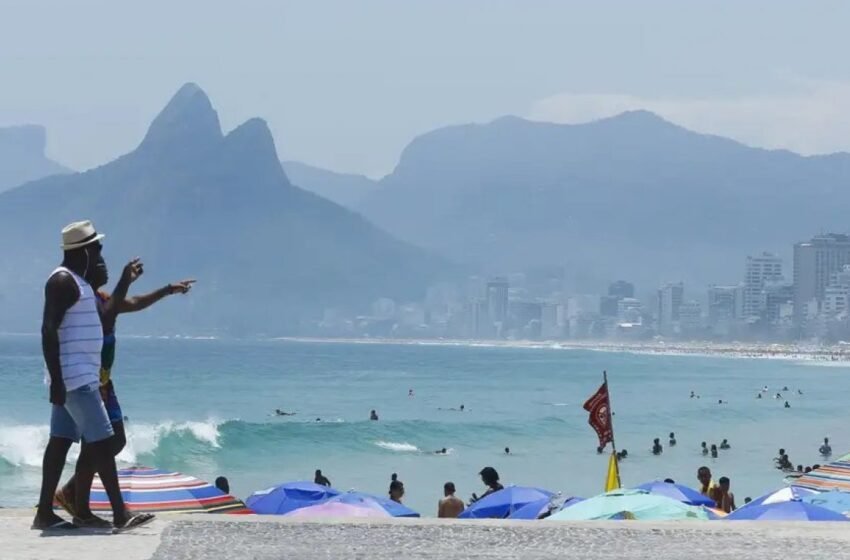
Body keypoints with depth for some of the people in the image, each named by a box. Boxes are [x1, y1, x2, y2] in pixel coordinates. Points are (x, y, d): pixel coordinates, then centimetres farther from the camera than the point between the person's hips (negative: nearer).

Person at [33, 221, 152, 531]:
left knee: (60, 441, 8)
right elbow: (48, 330, -21)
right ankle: (120, 513, -9)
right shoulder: (63, 281, -14)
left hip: (77, 377, 10)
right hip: (75, 378, -10)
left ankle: (45, 512, 9)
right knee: (101, 441, -10)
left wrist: (125, 281, 27)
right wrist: (56, 380, -26)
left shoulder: (78, 281, 17)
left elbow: (104, 314, 31)